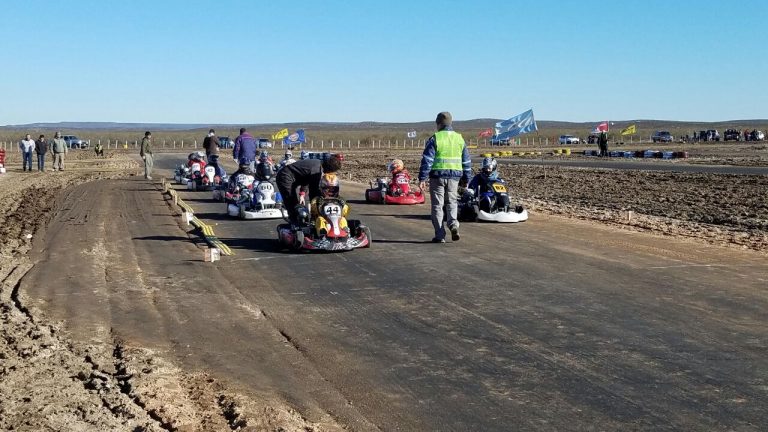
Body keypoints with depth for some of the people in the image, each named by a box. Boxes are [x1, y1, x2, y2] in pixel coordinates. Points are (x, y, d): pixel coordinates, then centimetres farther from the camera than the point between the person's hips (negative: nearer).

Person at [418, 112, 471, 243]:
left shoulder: (434, 139, -6)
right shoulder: (460, 138, 8)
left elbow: (427, 160, -10)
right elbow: (466, 161, 13)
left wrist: (422, 178, -8)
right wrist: (466, 178, 21)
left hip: (437, 175, -3)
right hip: (454, 176, 4)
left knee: (437, 205, 4)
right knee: (452, 202, 17)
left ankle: (440, 235, 4)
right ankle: (453, 224, -9)